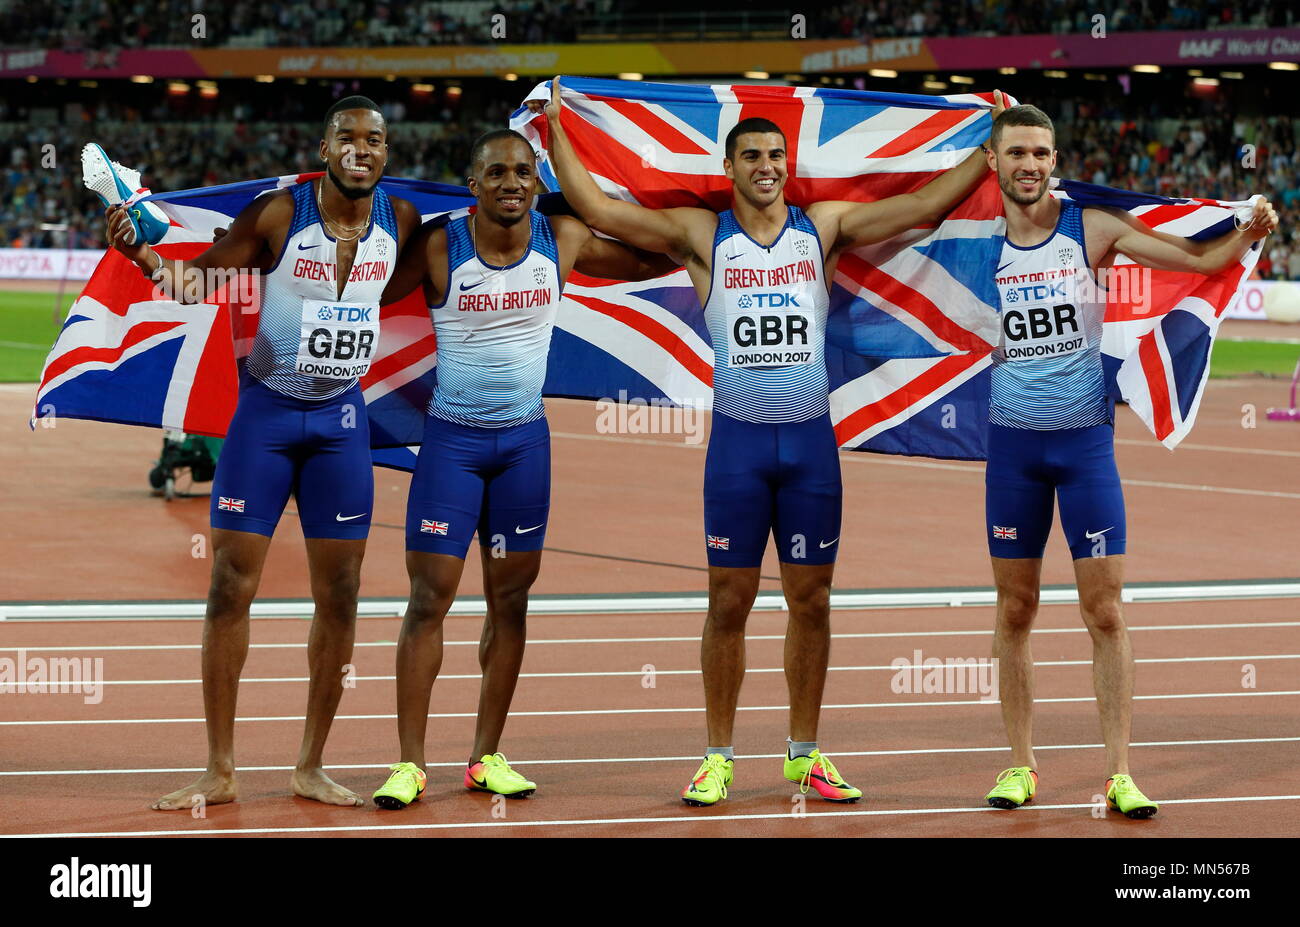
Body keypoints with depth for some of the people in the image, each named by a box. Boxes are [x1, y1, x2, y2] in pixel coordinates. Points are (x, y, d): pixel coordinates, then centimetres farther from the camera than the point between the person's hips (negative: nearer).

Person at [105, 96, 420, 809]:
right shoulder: (278, 214, -12)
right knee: (231, 585, -5)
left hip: (342, 416, 3)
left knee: (339, 595, 3)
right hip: (266, 409, -3)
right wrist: (144, 254, -22)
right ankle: (220, 772, 3)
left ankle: (311, 767, 15)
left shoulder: (401, 220, -2)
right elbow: (201, 279, -5)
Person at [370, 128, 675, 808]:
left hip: (525, 439, 3)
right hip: (451, 438, -3)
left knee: (510, 599, 6)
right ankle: (409, 763, -3)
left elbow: (648, 263, 11)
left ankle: (487, 757, 14)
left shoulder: (562, 240, -3)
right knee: (430, 597, -6)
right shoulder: (438, 247, -12)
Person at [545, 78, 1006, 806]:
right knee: (730, 602, 2)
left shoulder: (824, 228, 5)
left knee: (811, 600, 6)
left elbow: (926, 206, 4)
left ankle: (805, 753, 16)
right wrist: (556, 129, -7)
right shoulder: (703, 236, 1)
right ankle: (719, 757, 10)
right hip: (738, 442, -1)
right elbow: (598, 209, -4)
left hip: (812, 442, 2)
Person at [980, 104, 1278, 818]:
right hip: (1012, 443, 1)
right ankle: (1020, 765, 17)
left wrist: (1249, 233, -21)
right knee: (1014, 609, 6)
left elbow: (1200, 260, -5)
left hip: (1085, 440, -1)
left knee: (1104, 611, -3)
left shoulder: (1092, 230, -4)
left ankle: (1119, 773, 0)